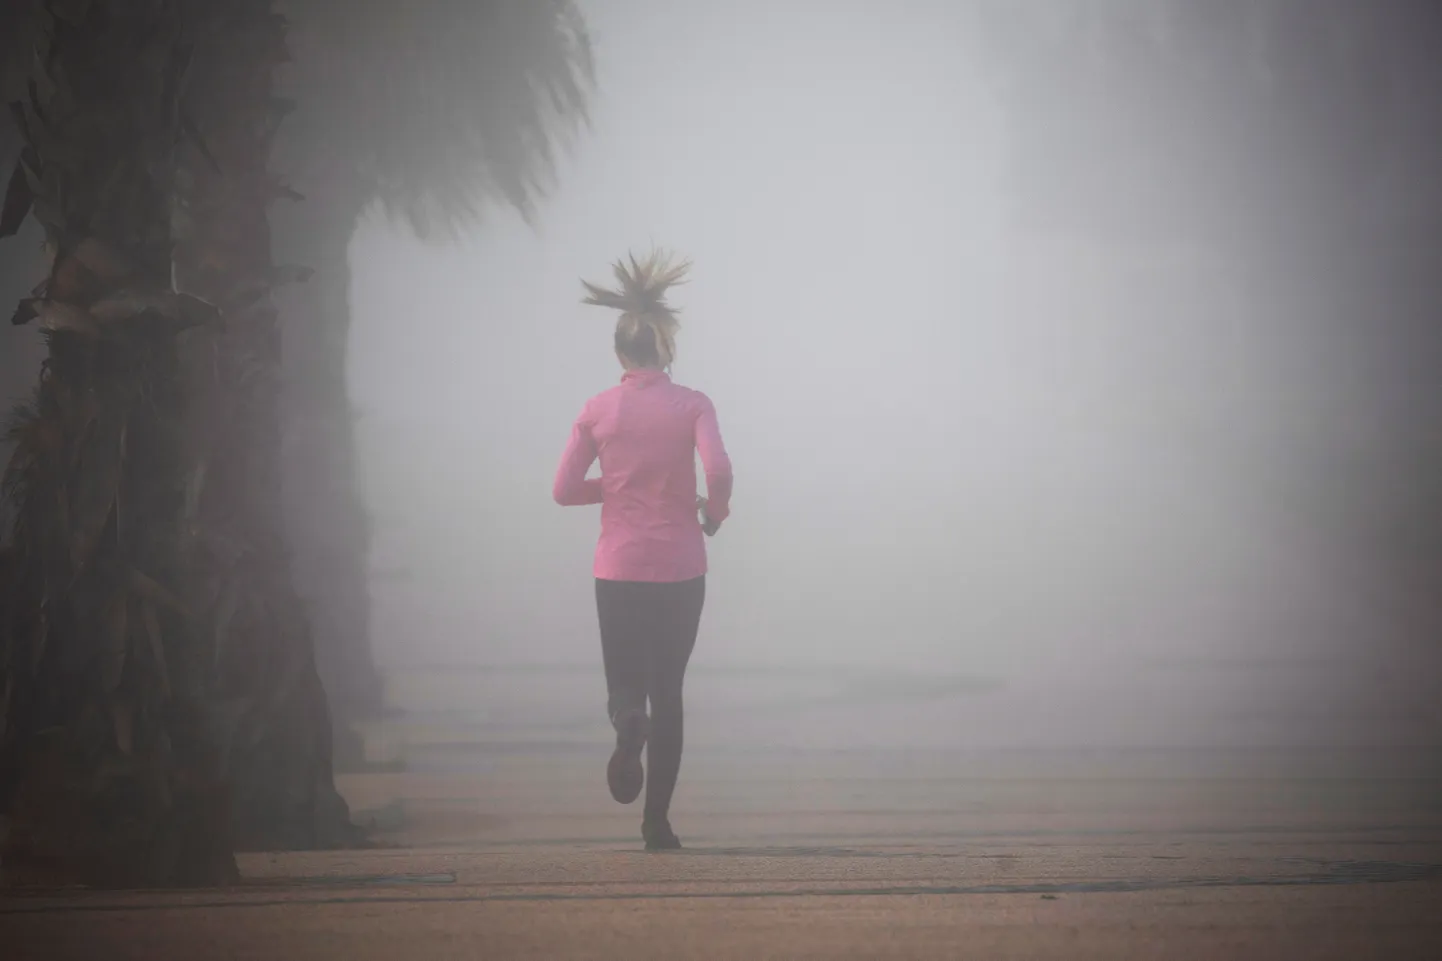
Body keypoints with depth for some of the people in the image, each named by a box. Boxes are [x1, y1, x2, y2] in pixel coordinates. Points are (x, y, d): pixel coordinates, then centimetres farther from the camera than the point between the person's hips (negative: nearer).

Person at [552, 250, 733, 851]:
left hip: (618, 569, 0)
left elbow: (564, 490, -1)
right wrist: (714, 513, 1)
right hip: (679, 569, 0)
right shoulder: (691, 405, -5)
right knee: (668, 690, 11)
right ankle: (657, 821, 8)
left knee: (626, 682, 11)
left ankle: (628, 721, -28)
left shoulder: (597, 411, 0)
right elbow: (719, 471, -19)